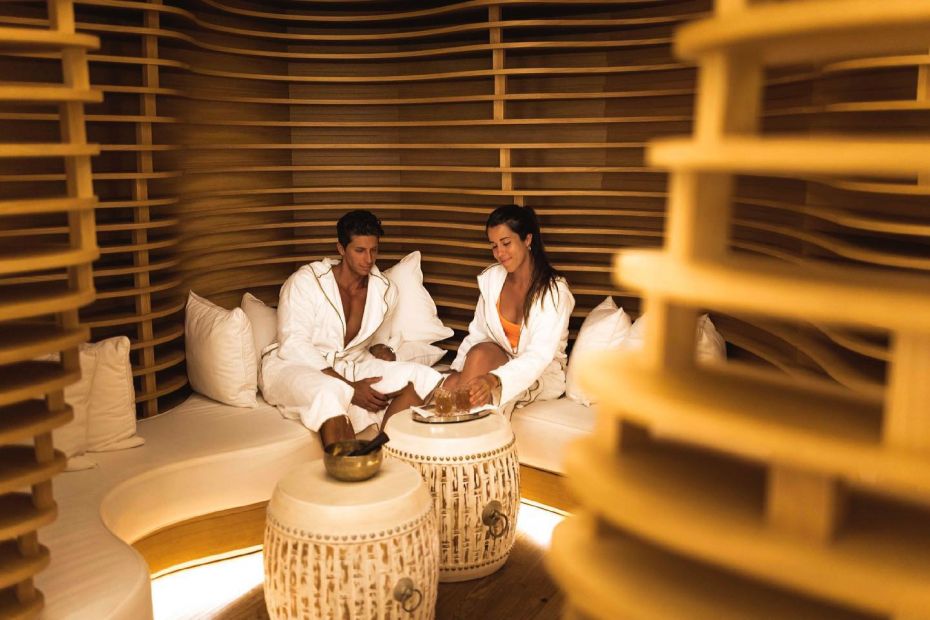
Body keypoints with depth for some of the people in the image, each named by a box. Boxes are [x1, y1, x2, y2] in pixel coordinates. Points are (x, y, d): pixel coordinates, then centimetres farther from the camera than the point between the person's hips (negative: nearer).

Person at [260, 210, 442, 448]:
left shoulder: (385, 289, 5)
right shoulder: (306, 281, -11)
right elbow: (293, 346, -18)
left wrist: (380, 349, -6)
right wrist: (350, 388, -25)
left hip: (351, 367, 5)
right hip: (293, 366, -5)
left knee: (423, 377, -18)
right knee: (330, 392, -41)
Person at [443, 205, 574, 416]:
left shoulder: (554, 291, -17)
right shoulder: (491, 278, 1)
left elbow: (539, 356, -28)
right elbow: (477, 335, 4)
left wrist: (494, 379, -46)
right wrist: (457, 370, -14)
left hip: (542, 374, -4)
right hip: (501, 361, 5)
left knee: (480, 355, -32)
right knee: (451, 385, -28)